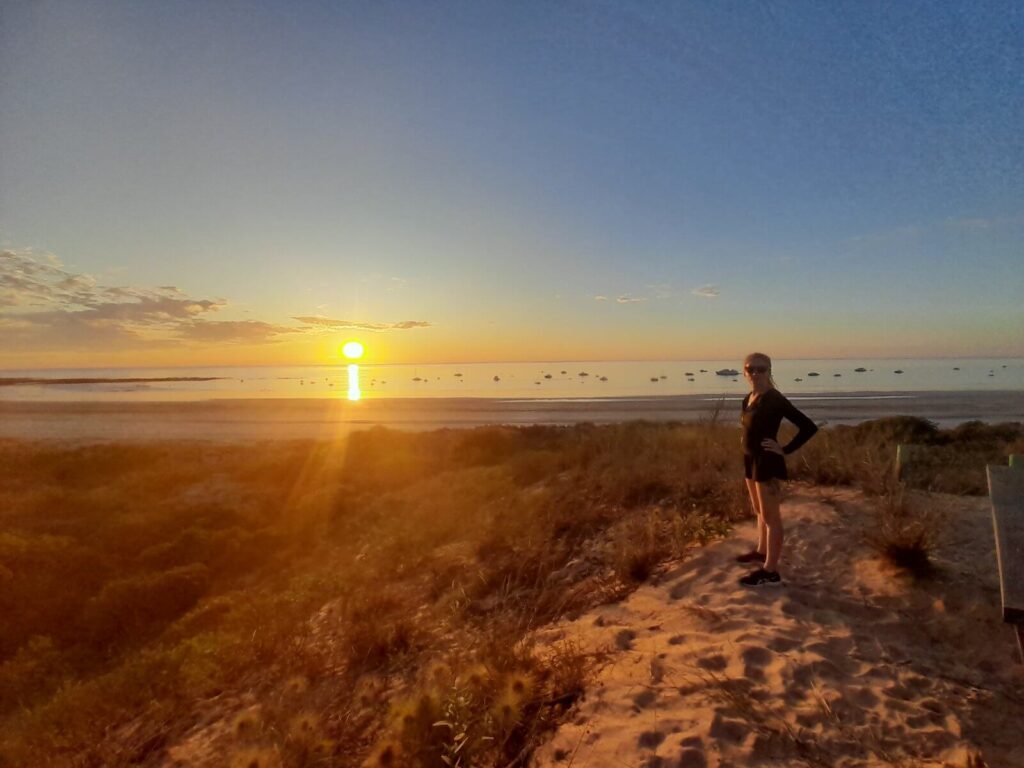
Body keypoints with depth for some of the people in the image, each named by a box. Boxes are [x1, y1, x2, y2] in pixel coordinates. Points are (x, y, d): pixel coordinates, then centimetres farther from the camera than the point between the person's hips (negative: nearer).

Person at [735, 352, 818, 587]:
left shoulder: (774, 399, -18)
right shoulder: (748, 398, 7)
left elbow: (809, 427, -20)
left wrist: (785, 450, -16)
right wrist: (747, 444, 9)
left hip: (767, 462, -8)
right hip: (750, 459, 8)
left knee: (771, 517, 0)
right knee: (759, 511, 23)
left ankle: (770, 572, 7)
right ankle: (762, 552, 40)